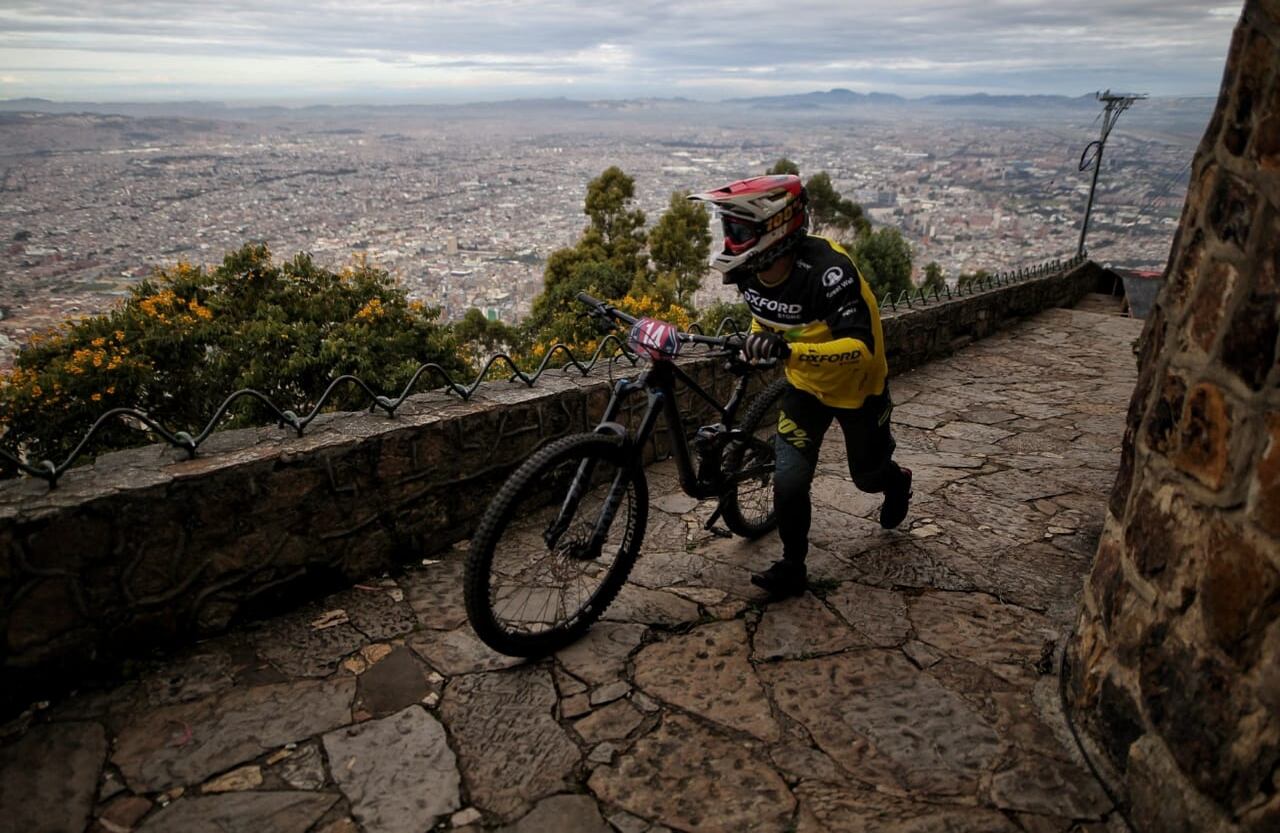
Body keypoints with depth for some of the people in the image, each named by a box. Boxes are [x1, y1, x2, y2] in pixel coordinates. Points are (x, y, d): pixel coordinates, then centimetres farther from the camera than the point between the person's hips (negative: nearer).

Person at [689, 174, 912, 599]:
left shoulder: (827, 271, -37)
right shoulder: (749, 271, -17)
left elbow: (861, 347, -45)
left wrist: (790, 350, -56)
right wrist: (755, 341, -1)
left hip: (858, 388, -4)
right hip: (805, 388, 4)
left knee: (866, 476, 19)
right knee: (789, 481, -6)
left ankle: (897, 481, 55)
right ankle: (792, 567, 14)